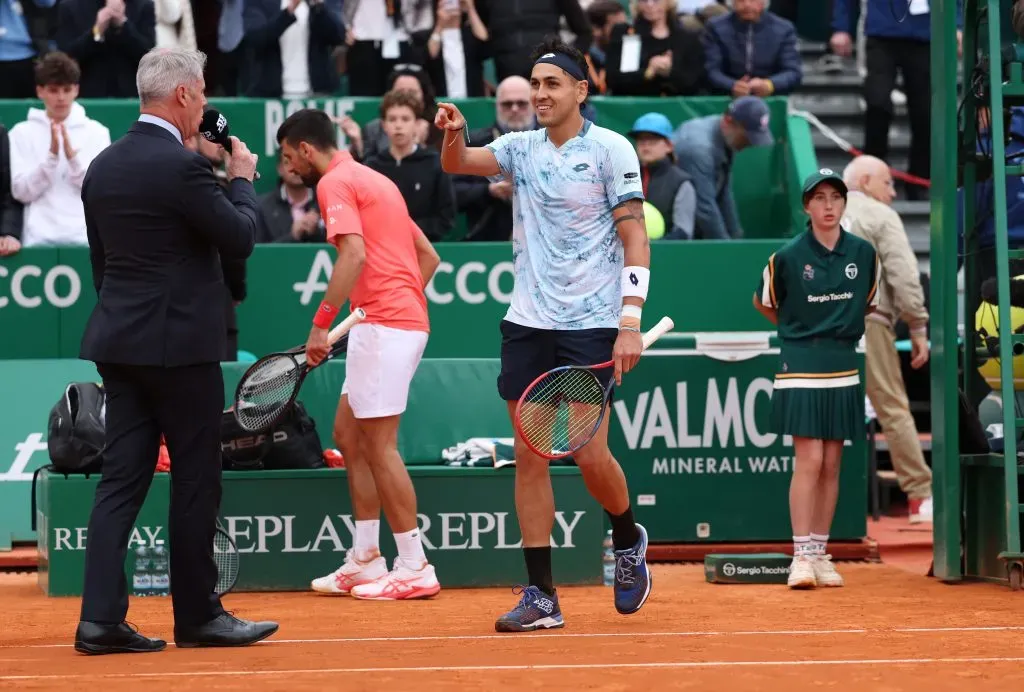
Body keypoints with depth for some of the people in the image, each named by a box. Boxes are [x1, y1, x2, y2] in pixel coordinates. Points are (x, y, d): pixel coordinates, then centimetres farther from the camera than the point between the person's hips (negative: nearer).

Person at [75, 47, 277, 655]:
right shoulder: (183, 166, -16)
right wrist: (243, 178, 5)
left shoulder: (103, 166, 9)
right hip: (182, 346, -7)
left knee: (121, 480, 6)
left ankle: (101, 617, 1)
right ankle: (198, 615, 12)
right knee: (196, 484, 4)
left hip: (118, 344, 8)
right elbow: (240, 238, -11)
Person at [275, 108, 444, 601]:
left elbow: (355, 254, -22)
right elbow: (428, 256, 23)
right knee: (348, 434, 14)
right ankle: (366, 561, 15)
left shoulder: (335, 182, -7)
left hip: (382, 322, -10)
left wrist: (321, 324, -20)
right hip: (406, 320, 10)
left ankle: (415, 568, -4)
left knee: (378, 444, -6)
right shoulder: (374, 180, 22)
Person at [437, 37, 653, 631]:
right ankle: (542, 596, 4)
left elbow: (635, 236, -8)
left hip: (590, 325, -5)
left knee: (591, 454, -6)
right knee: (530, 457, 1)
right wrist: (453, 136, -25)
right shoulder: (521, 147, 9)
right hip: (528, 324, 5)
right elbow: (459, 163, -2)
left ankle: (629, 542, 25)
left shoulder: (610, 149, -5)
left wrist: (630, 321, -16)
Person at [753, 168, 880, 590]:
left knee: (831, 464, 6)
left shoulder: (863, 253, 3)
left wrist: (841, 329, 13)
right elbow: (763, 303, 10)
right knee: (808, 461, -11)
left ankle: (821, 554, 13)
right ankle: (801, 556, -9)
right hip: (801, 367, -4)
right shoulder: (788, 257, -6)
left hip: (843, 367, 4)